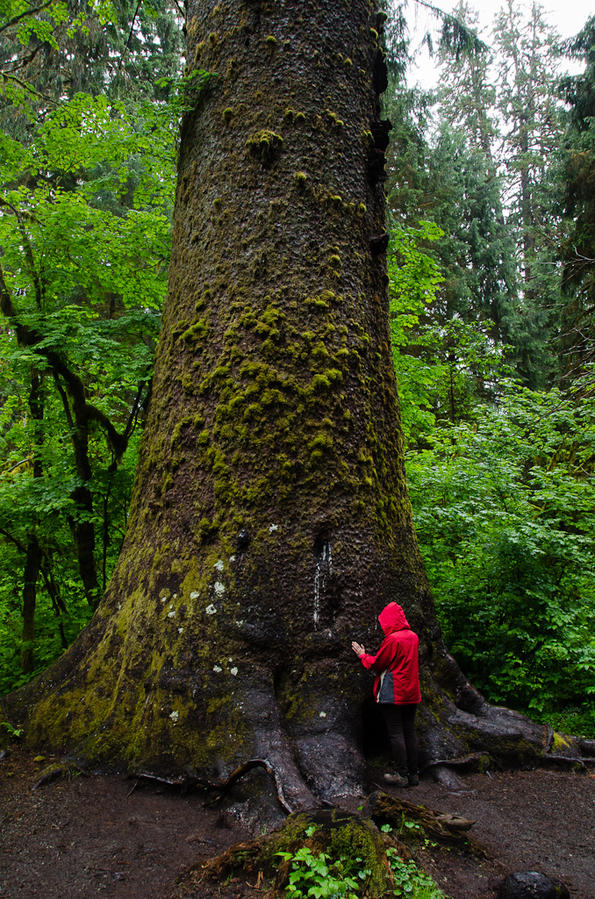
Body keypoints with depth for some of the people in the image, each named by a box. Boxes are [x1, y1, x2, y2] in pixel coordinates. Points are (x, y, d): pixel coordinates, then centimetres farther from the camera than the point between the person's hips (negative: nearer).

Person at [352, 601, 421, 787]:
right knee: (409, 732, 11)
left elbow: (377, 663, -9)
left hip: (393, 693, -7)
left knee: (395, 733, -1)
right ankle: (413, 774, 15)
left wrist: (363, 656, 9)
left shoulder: (392, 639, -17)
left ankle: (402, 775, 1)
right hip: (411, 693, 7)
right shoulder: (413, 636, 7)